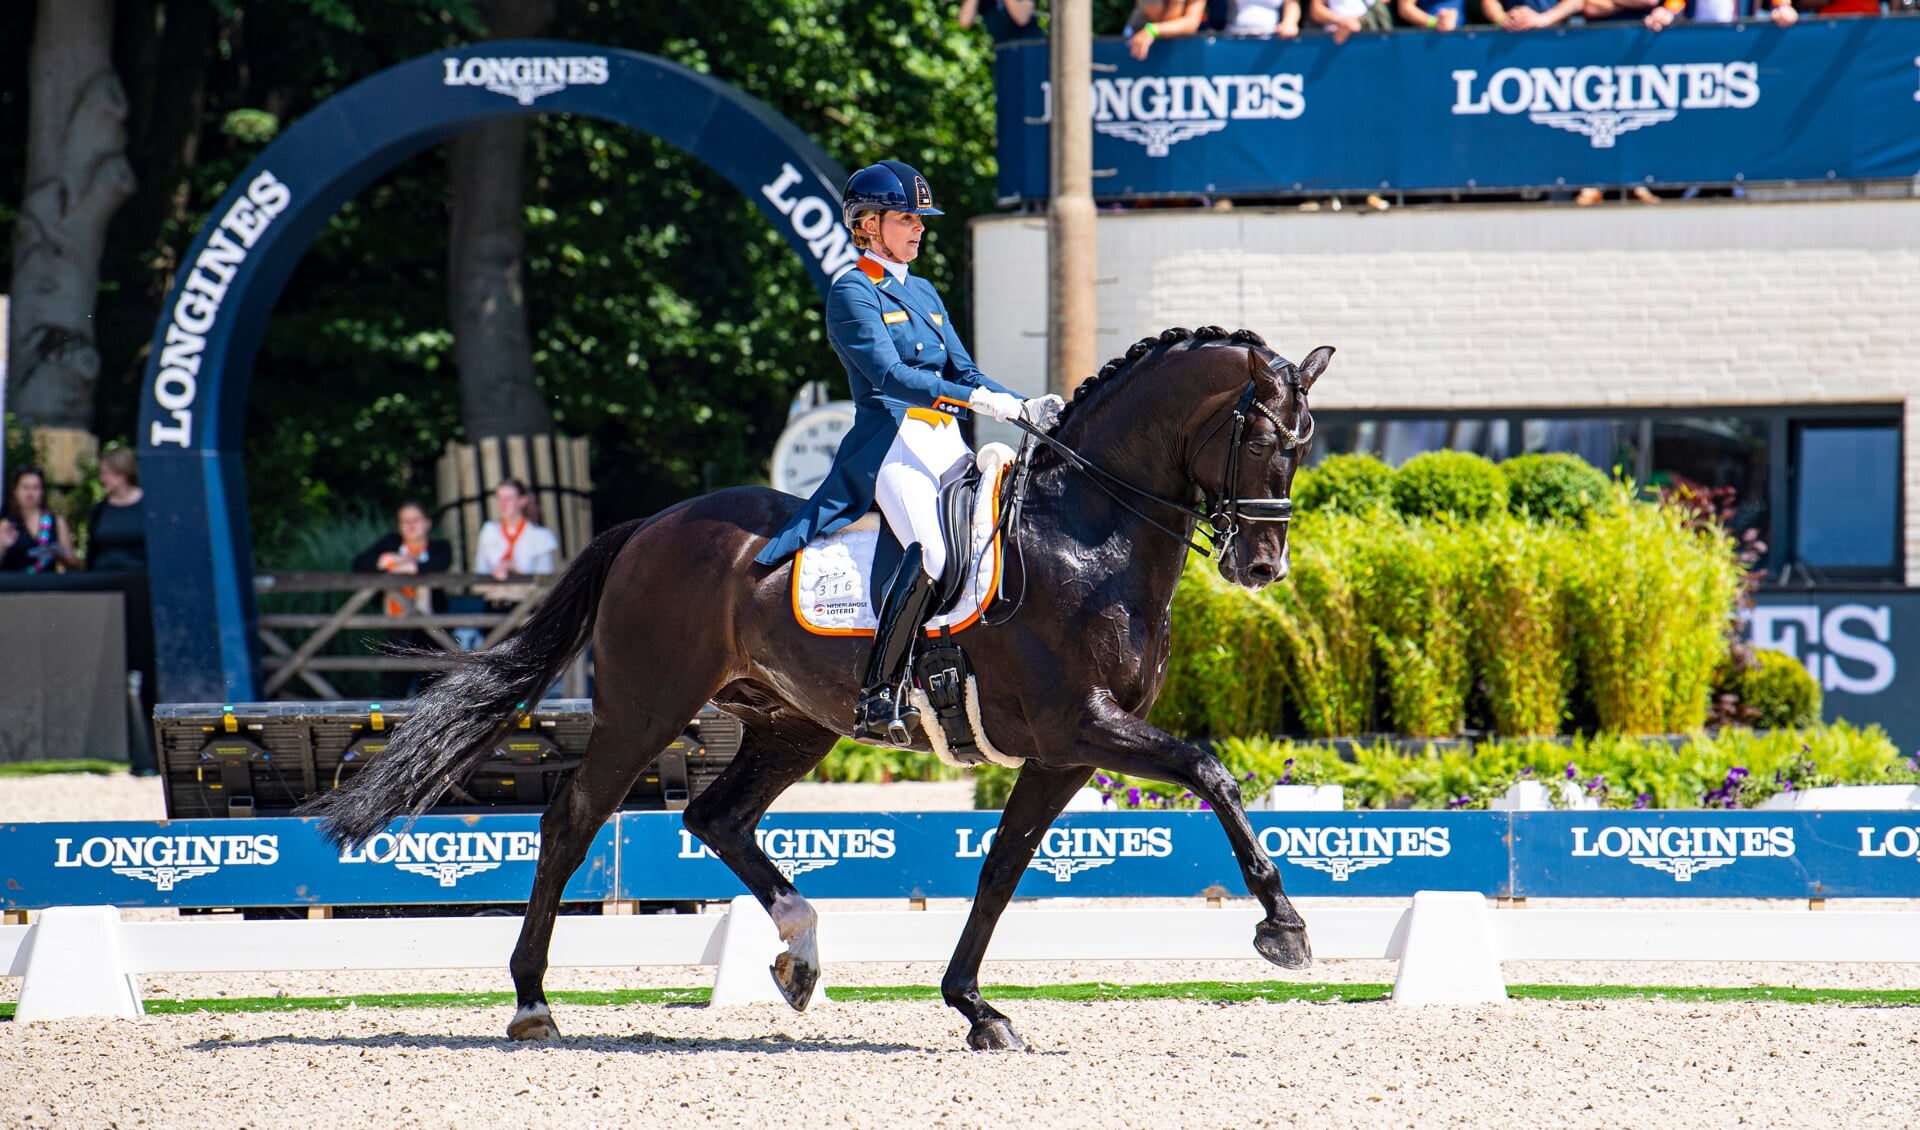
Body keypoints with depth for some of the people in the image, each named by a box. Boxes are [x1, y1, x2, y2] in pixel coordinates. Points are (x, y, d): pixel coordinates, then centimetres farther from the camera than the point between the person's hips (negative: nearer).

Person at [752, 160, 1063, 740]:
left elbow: (962, 371, 20)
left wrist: (1026, 408, 3)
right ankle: (876, 694, -31)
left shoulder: (924, 294, 23)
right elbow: (888, 374, -15)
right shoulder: (852, 293, -1)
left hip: (946, 444, 8)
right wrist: (976, 400, -23)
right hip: (893, 446, -8)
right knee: (932, 554, -32)